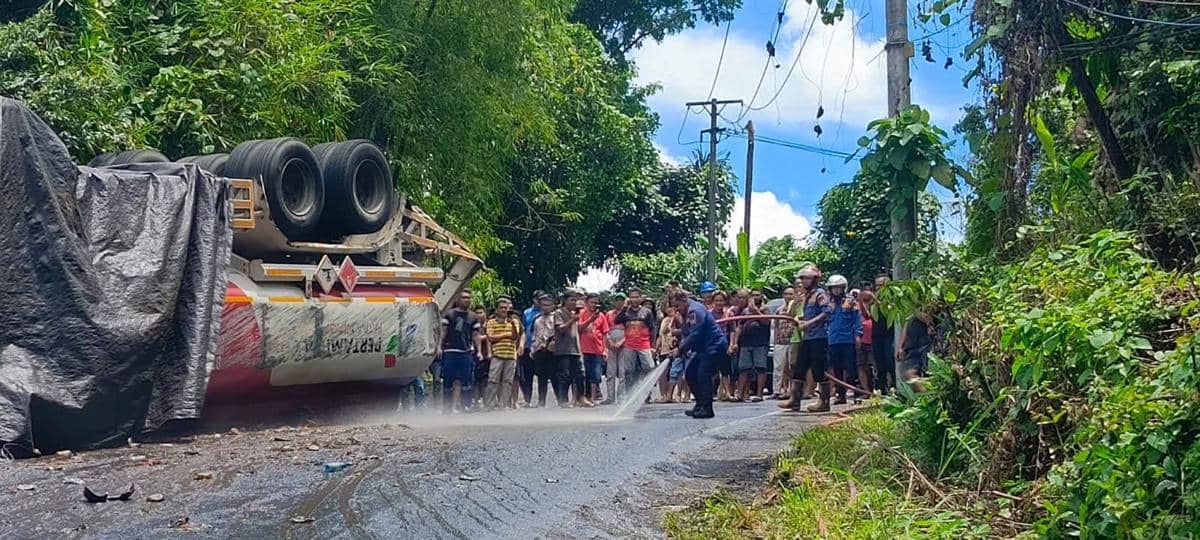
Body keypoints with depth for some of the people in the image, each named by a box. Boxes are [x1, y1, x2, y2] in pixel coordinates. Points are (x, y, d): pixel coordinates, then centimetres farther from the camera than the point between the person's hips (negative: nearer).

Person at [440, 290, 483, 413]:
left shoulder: (473, 317, 13)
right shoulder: (449, 314, 6)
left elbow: (476, 335, 13)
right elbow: (443, 331, 4)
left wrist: (479, 351, 4)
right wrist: (439, 346, -6)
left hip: (466, 352, 2)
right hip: (450, 351, -2)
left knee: (459, 381, -2)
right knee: (448, 380, 1)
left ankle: (455, 406, -1)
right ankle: (445, 405, 10)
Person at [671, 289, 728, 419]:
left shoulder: (695, 311, -20)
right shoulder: (687, 313, 13)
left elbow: (695, 334, -25)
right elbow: (685, 333, 13)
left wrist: (680, 349, -19)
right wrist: (682, 348, -5)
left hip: (714, 346, -11)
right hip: (703, 348, 11)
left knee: (703, 375, -16)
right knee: (690, 374, 10)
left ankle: (707, 409, -11)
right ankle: (700, 404, 16)